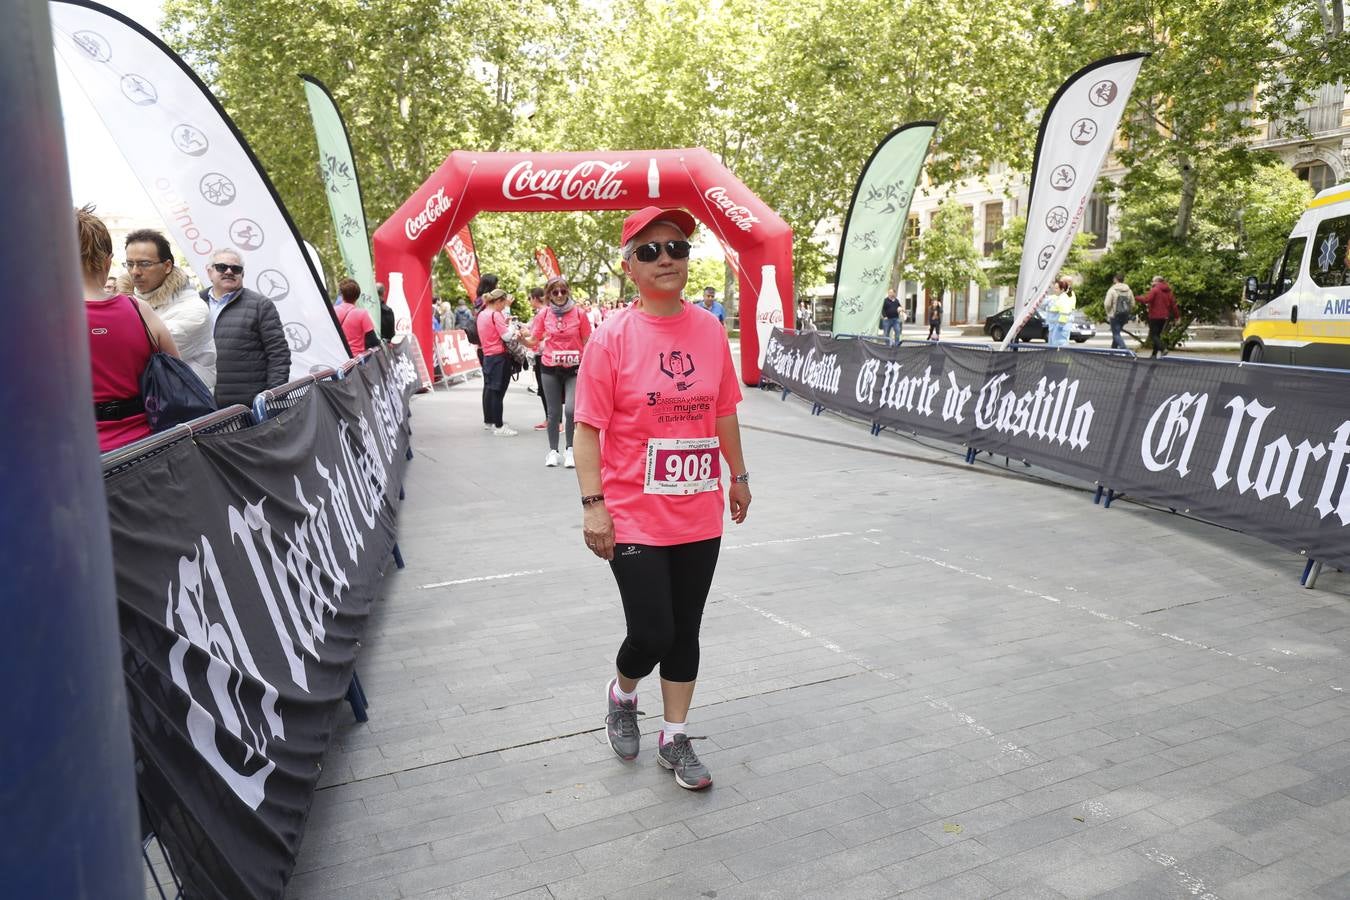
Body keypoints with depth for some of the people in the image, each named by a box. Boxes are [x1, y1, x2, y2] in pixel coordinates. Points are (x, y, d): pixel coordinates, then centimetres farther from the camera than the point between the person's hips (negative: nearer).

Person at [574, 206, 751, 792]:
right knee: (651, 634, -3)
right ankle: (621, 694, 32)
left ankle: (674, 738, 33)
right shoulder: (612, 338, -10)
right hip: (633, 518, -4)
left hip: (699, 516, 4)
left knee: (684, 633, 13)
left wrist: (737, 475, 18)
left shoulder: (710, 331, 3)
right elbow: (588, 428, -9)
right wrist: (593, 504, -14)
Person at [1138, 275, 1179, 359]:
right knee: (1157, 334, 14)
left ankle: (1163, 349, -24)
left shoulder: (1154, 290, -10)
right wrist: (1177, 315, 16)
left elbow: (1146, 299, -20)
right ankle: (1154, 354, 13)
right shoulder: (1168, 291, 13)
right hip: (1164, 317, 7)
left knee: (1153, 335, -4)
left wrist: (1138, 298, -1)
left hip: (1155, 316, -7)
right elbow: (1173, 304, 12)